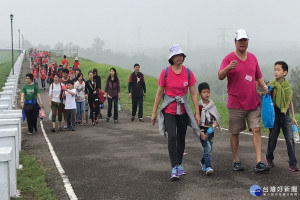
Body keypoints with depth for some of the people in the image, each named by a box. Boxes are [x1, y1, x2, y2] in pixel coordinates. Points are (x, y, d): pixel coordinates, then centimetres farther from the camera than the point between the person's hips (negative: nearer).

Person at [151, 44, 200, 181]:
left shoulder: (188, 72, -2)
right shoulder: (165, 72, -6)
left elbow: (193, 93, 1)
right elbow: (159, 93, 0)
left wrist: (197, 113, -2)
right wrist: (154, 112, 1)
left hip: (183, 110, 2)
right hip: (169, 110, -2)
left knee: (181, 138, 10)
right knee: (172, 136, -16)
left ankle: (179, 164, 28)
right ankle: (174, 167, -11)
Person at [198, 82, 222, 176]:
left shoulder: (212, 105, 8)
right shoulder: (199, 106, -8)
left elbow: (217, 117, 15)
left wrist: (215, 123, -7)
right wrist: (201, 132, -17)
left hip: (210, 130, 5)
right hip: (202, 130, -5)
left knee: (209, 149, 12)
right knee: (207, 148, -16)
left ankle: (203, 162, 36)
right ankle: (208, 167, -17)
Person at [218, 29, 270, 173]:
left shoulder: (252, 58, 12)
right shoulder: (229, 58, -4)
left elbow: (258, 76, 21)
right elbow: (220, 76, -18)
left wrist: (264, 86, 2)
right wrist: (228, 68, -37)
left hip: (253, 102, 4)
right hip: (236, 103, -4)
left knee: (257, 130, -4)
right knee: (235, 133, 6)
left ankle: (259, 163, -4)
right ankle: (236, 161, 19)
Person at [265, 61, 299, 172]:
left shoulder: (288, 86, 3)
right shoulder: (271, 85, -6)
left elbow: (290, 102, 11)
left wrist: (293, 117, 11)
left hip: (285, 114, 2)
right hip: (275, 114, -2)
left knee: (290, 139, -3)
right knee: (273, 138, 9)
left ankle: (293, 164, 1)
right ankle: (269, 157, 33)